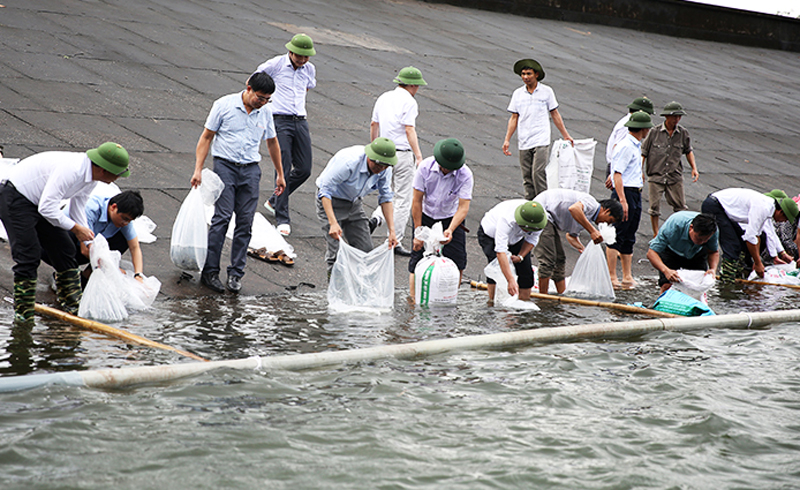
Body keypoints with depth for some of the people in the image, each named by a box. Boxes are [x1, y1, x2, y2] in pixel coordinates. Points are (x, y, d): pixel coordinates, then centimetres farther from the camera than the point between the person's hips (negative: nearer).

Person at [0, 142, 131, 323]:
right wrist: (75, 228, -23)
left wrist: (89, 242, -1)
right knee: (28, 255, -14)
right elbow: (47, 208, -33)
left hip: (40, 202, 9)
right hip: (15, 197, -9)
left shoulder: (91, 177, -4)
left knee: (64, 249, 7)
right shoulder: (71, 170, -34)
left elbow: (78, 207, 6)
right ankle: (23, 313, -2)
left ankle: (73, 306, 18)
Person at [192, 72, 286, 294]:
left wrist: (280, 174, 24)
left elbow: (272, 142, 21)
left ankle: (236, 273, 7)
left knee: (245, 223, -1)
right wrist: (198, 169, -7)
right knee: (222, 218, -13)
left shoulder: (265, 112, 8)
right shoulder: (224, 105, -4)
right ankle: (210, 272, -7)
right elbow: (206, 137, 0)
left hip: (250, 169, 4)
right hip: (225, 165, -4)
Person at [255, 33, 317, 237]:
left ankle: (274, 201, 27)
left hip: (300, 121, 6)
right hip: (280, 121, -6)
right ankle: (282, 219, -7)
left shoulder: (310, 69, 9)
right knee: (285, 169, -12)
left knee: (304, 170, 5)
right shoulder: (275, 64, -6)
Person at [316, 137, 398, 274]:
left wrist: (391, 230, -6)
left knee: (366, 249, -1)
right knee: (337, 251, -16)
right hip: (330, 202, -6)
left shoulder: (384, 169, -14)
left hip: (354, 203, 6)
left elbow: (385, 197, -1)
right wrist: (333, 223, -41)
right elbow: (325, 190, -32)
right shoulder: (349, 162, -35)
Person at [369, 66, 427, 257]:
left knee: (392, 193, 21)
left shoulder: (383, 98, 11)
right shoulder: (409, 102, -12)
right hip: (402, 153, -7)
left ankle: (376, 218, -4)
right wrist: (419, 157, -20)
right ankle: (396, 243, 3)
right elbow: (409, 130, -19)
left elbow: (373, 124, 16)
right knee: (403, 198, 1)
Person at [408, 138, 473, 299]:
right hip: (425, 215, 0)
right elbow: (417, 201, -15)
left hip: (451, 218, 0)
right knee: (418, 257, -6)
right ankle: (413, 297, 3)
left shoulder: (465, 175, -22)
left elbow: (463, 207, -24)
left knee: (457, 259, -9)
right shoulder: (425, 167, -21)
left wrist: (450, 230, -40)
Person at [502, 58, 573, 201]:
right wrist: (507, 140, 4)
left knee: (538, 173, -15)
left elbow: (555, 114, 9)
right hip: (523, 143, 3)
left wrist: (566, 136, 10)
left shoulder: (546, 91, 4)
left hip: (541, 141, -3)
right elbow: (514, 118, 11)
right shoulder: (518, 94, 9)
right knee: (527, 177, 5)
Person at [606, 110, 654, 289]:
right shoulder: (625, 147, -14)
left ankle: (627, 277, 16)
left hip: (636, 195, 10)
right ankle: (611, 277, -4)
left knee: (629, 238, 11)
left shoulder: (635, 146, 17)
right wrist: (622, 200, -24)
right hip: (625, 193, -10)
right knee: (617, 237, -6)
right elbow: (617, 174, -19)